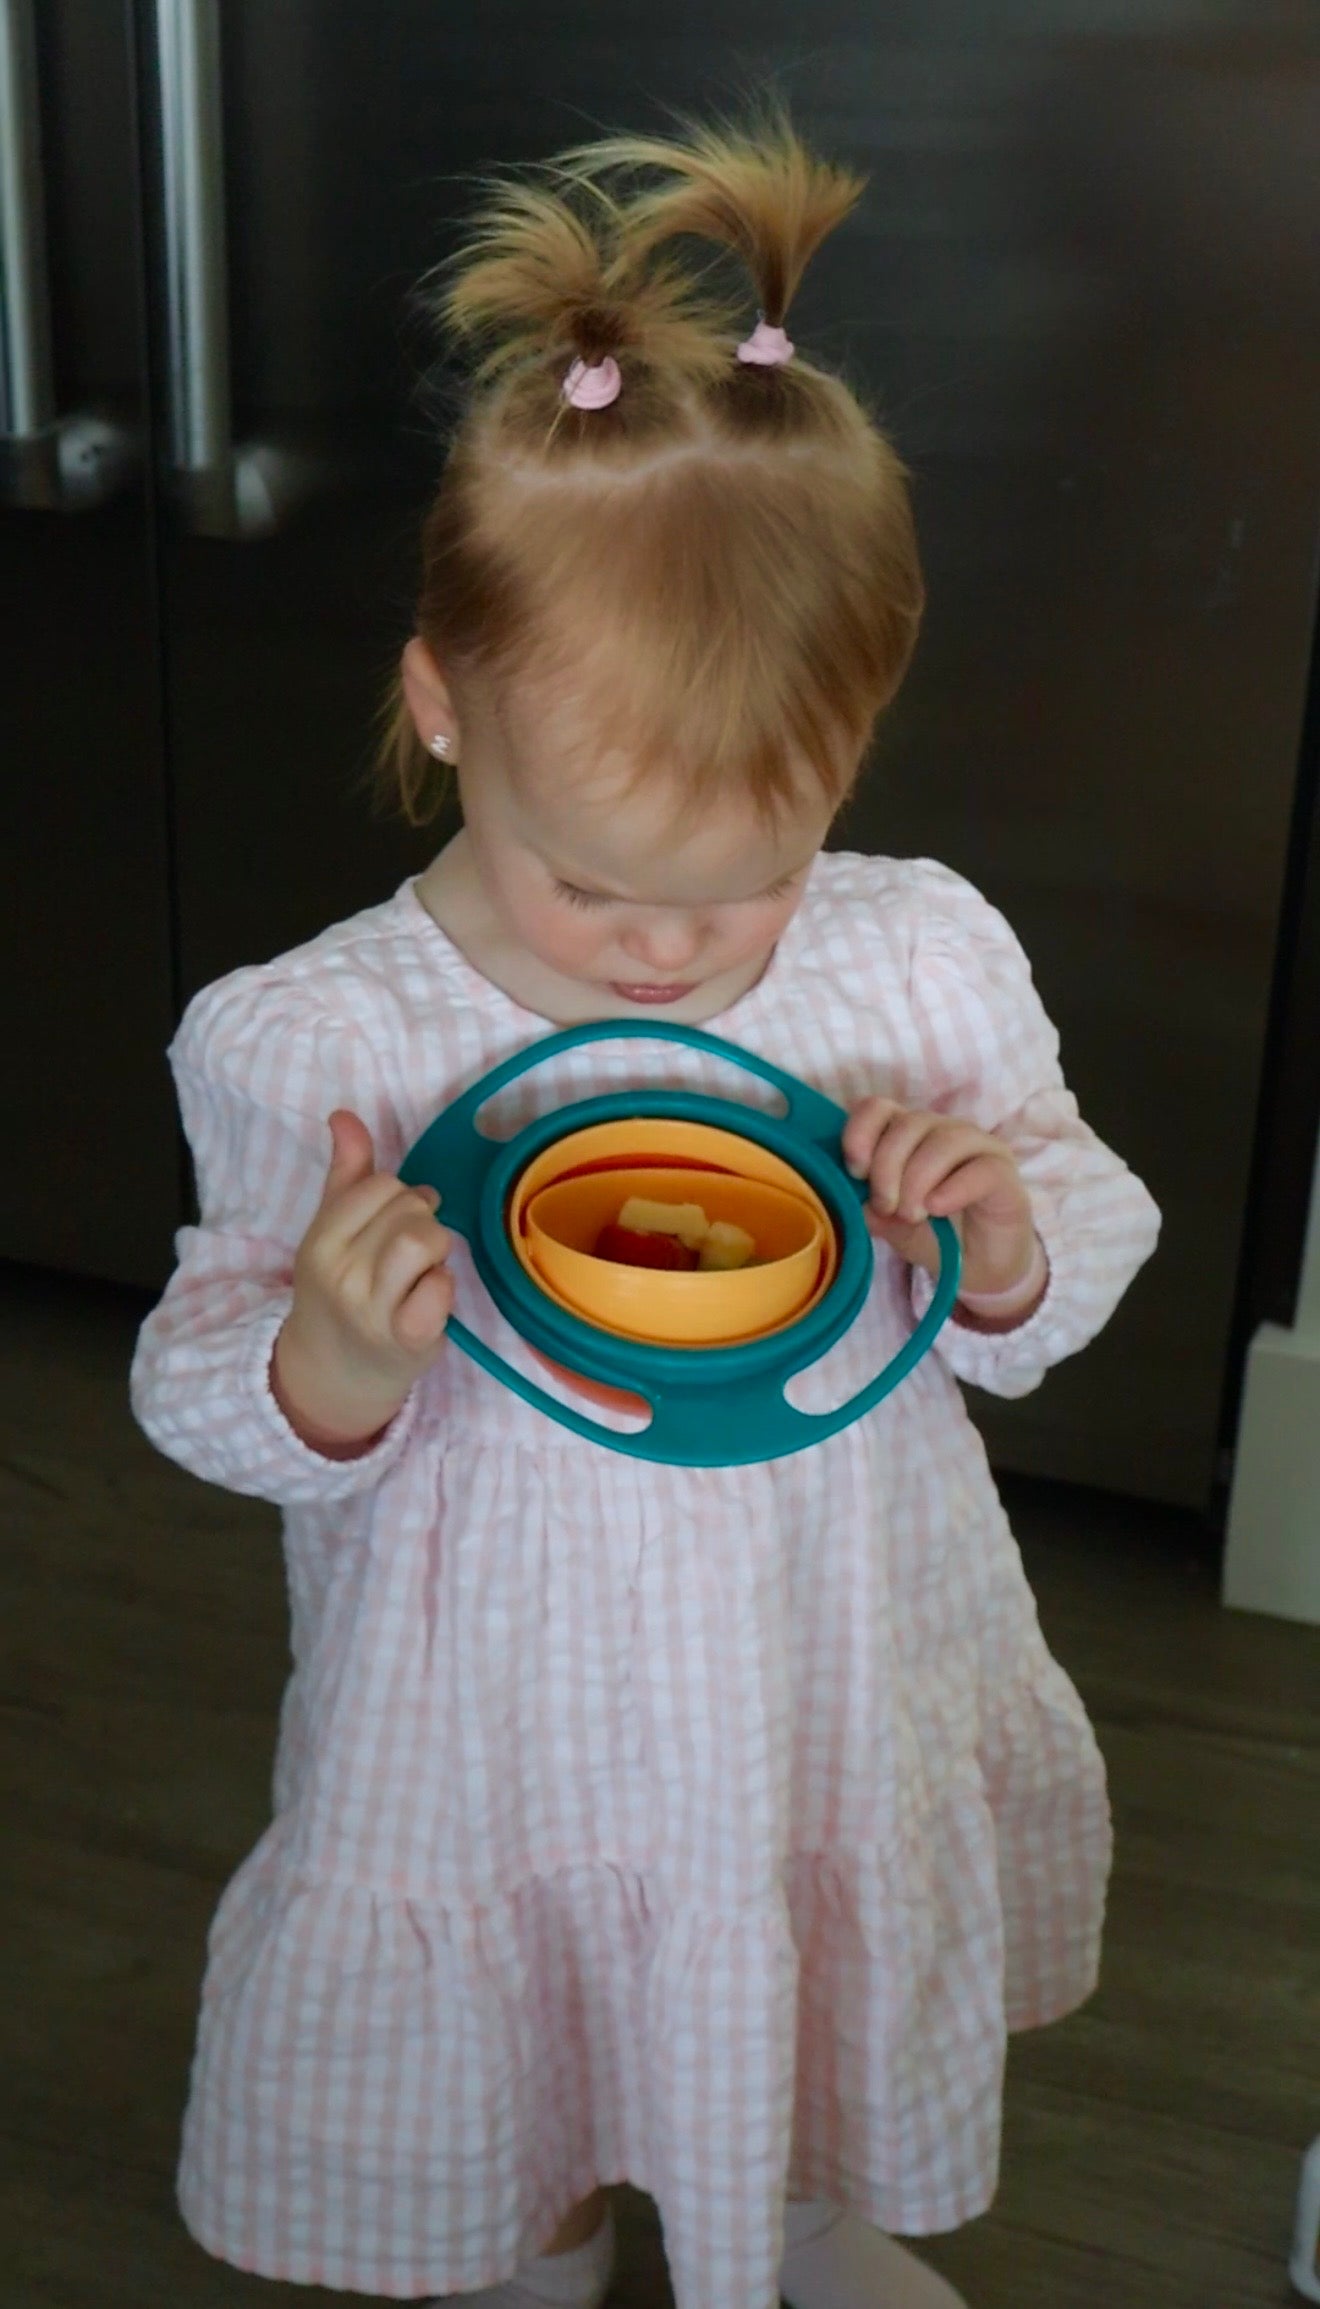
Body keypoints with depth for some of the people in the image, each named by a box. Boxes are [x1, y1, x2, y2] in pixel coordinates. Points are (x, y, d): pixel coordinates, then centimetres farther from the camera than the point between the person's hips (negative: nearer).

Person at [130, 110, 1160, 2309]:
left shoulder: (924, 964, -13)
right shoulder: (315, 1047, -19)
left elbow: (1091, 1235, 1)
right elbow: (214, 1403, -11)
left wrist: (1006, 1245, -23)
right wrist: (333, 1355, -33)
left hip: (839, 1713, 3)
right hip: (490, 1768, -2)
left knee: (838, 2096, 30)